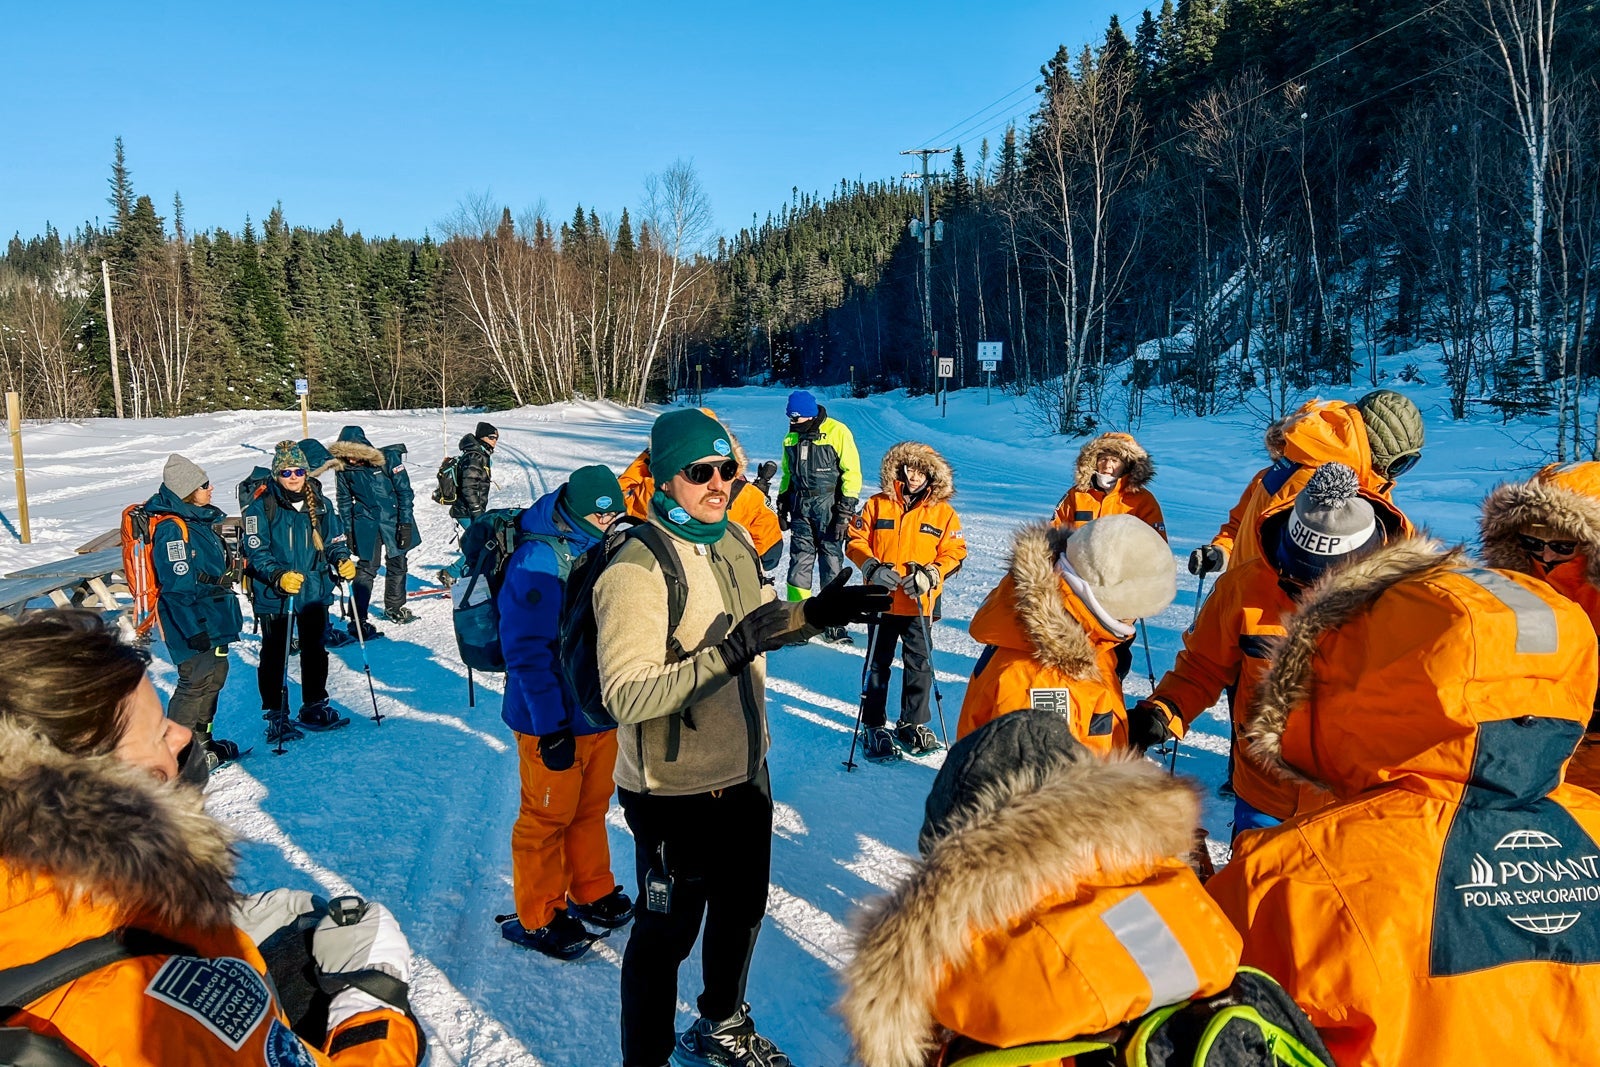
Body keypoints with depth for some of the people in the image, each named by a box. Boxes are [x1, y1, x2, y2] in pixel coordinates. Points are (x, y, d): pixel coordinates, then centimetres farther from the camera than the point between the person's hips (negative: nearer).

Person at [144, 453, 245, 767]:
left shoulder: (198, 520, 11)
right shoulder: (172, 529, -19)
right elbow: (178, 587, -22)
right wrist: (193, 629, -23)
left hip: (215, 620, 10)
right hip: (194, 624, -10)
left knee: (214, 676, 16)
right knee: (196, 681, -5)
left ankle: (202, 741, 29)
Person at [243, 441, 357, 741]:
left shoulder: (320, 504, 5)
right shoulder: (261, 507, -9)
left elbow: (334, 539, 12)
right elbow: (256, 551, -13)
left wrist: (342, 560, -9)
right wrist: (278, 576, -28)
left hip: (315, 592, 4)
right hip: (274, 596, -4)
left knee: (315, 652, 15)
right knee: (274, 656, 5)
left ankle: (315, 708, 30)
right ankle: (276, 716, 15)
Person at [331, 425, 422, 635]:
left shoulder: (389, 458, -14)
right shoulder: (344, 468, -6)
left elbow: (404, 491, -10)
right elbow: (345, 501, 6)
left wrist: (405, 524, -11)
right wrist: (347, 531, 4)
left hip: (395, 521, 0)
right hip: (366, 524, 0)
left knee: (397, 565, 13)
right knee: (366, 568, -7)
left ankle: (394, 607, 33)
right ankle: (358, 620, -5)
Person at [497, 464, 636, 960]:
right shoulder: (536, 561, -21)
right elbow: (527, 652, -22)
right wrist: (550, 728, -22)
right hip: (554, 722, -7)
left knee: (591, 808, 21)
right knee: (548, 817, 7)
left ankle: (592, 893, 38)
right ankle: (538, 918, 24)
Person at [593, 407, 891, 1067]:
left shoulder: (733, 541, 1)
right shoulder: (638, 569, -24)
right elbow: (624, 695, -29)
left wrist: (814, 614, -1)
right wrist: (727, 653, -37)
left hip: (745, 770, 8)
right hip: (675, 790, -8)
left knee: (741, 910, 26)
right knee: (666, 935, 11)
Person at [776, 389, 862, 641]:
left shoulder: (837, 432, -8)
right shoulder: (792, 436, 12)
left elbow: (852, 472, -9)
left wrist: (845, 511, -13)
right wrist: (782, 506, 18)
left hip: (829, 504, -5)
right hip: (801, 506, 5)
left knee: (832, 562, -3)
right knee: (799, 561, 2)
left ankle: (834, 624, 3)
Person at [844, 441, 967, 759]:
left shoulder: (943, 512, 2)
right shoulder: (877, 505, 1)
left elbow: (954, 553, 0)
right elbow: (856, 541, 2)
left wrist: (929, 575, -15)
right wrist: (872, 567, -15)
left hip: (920, 604, 1)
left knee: (919, 665, 10)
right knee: (878, 664, 9)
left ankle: (913, 725, 25)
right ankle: (874, 726, 20)